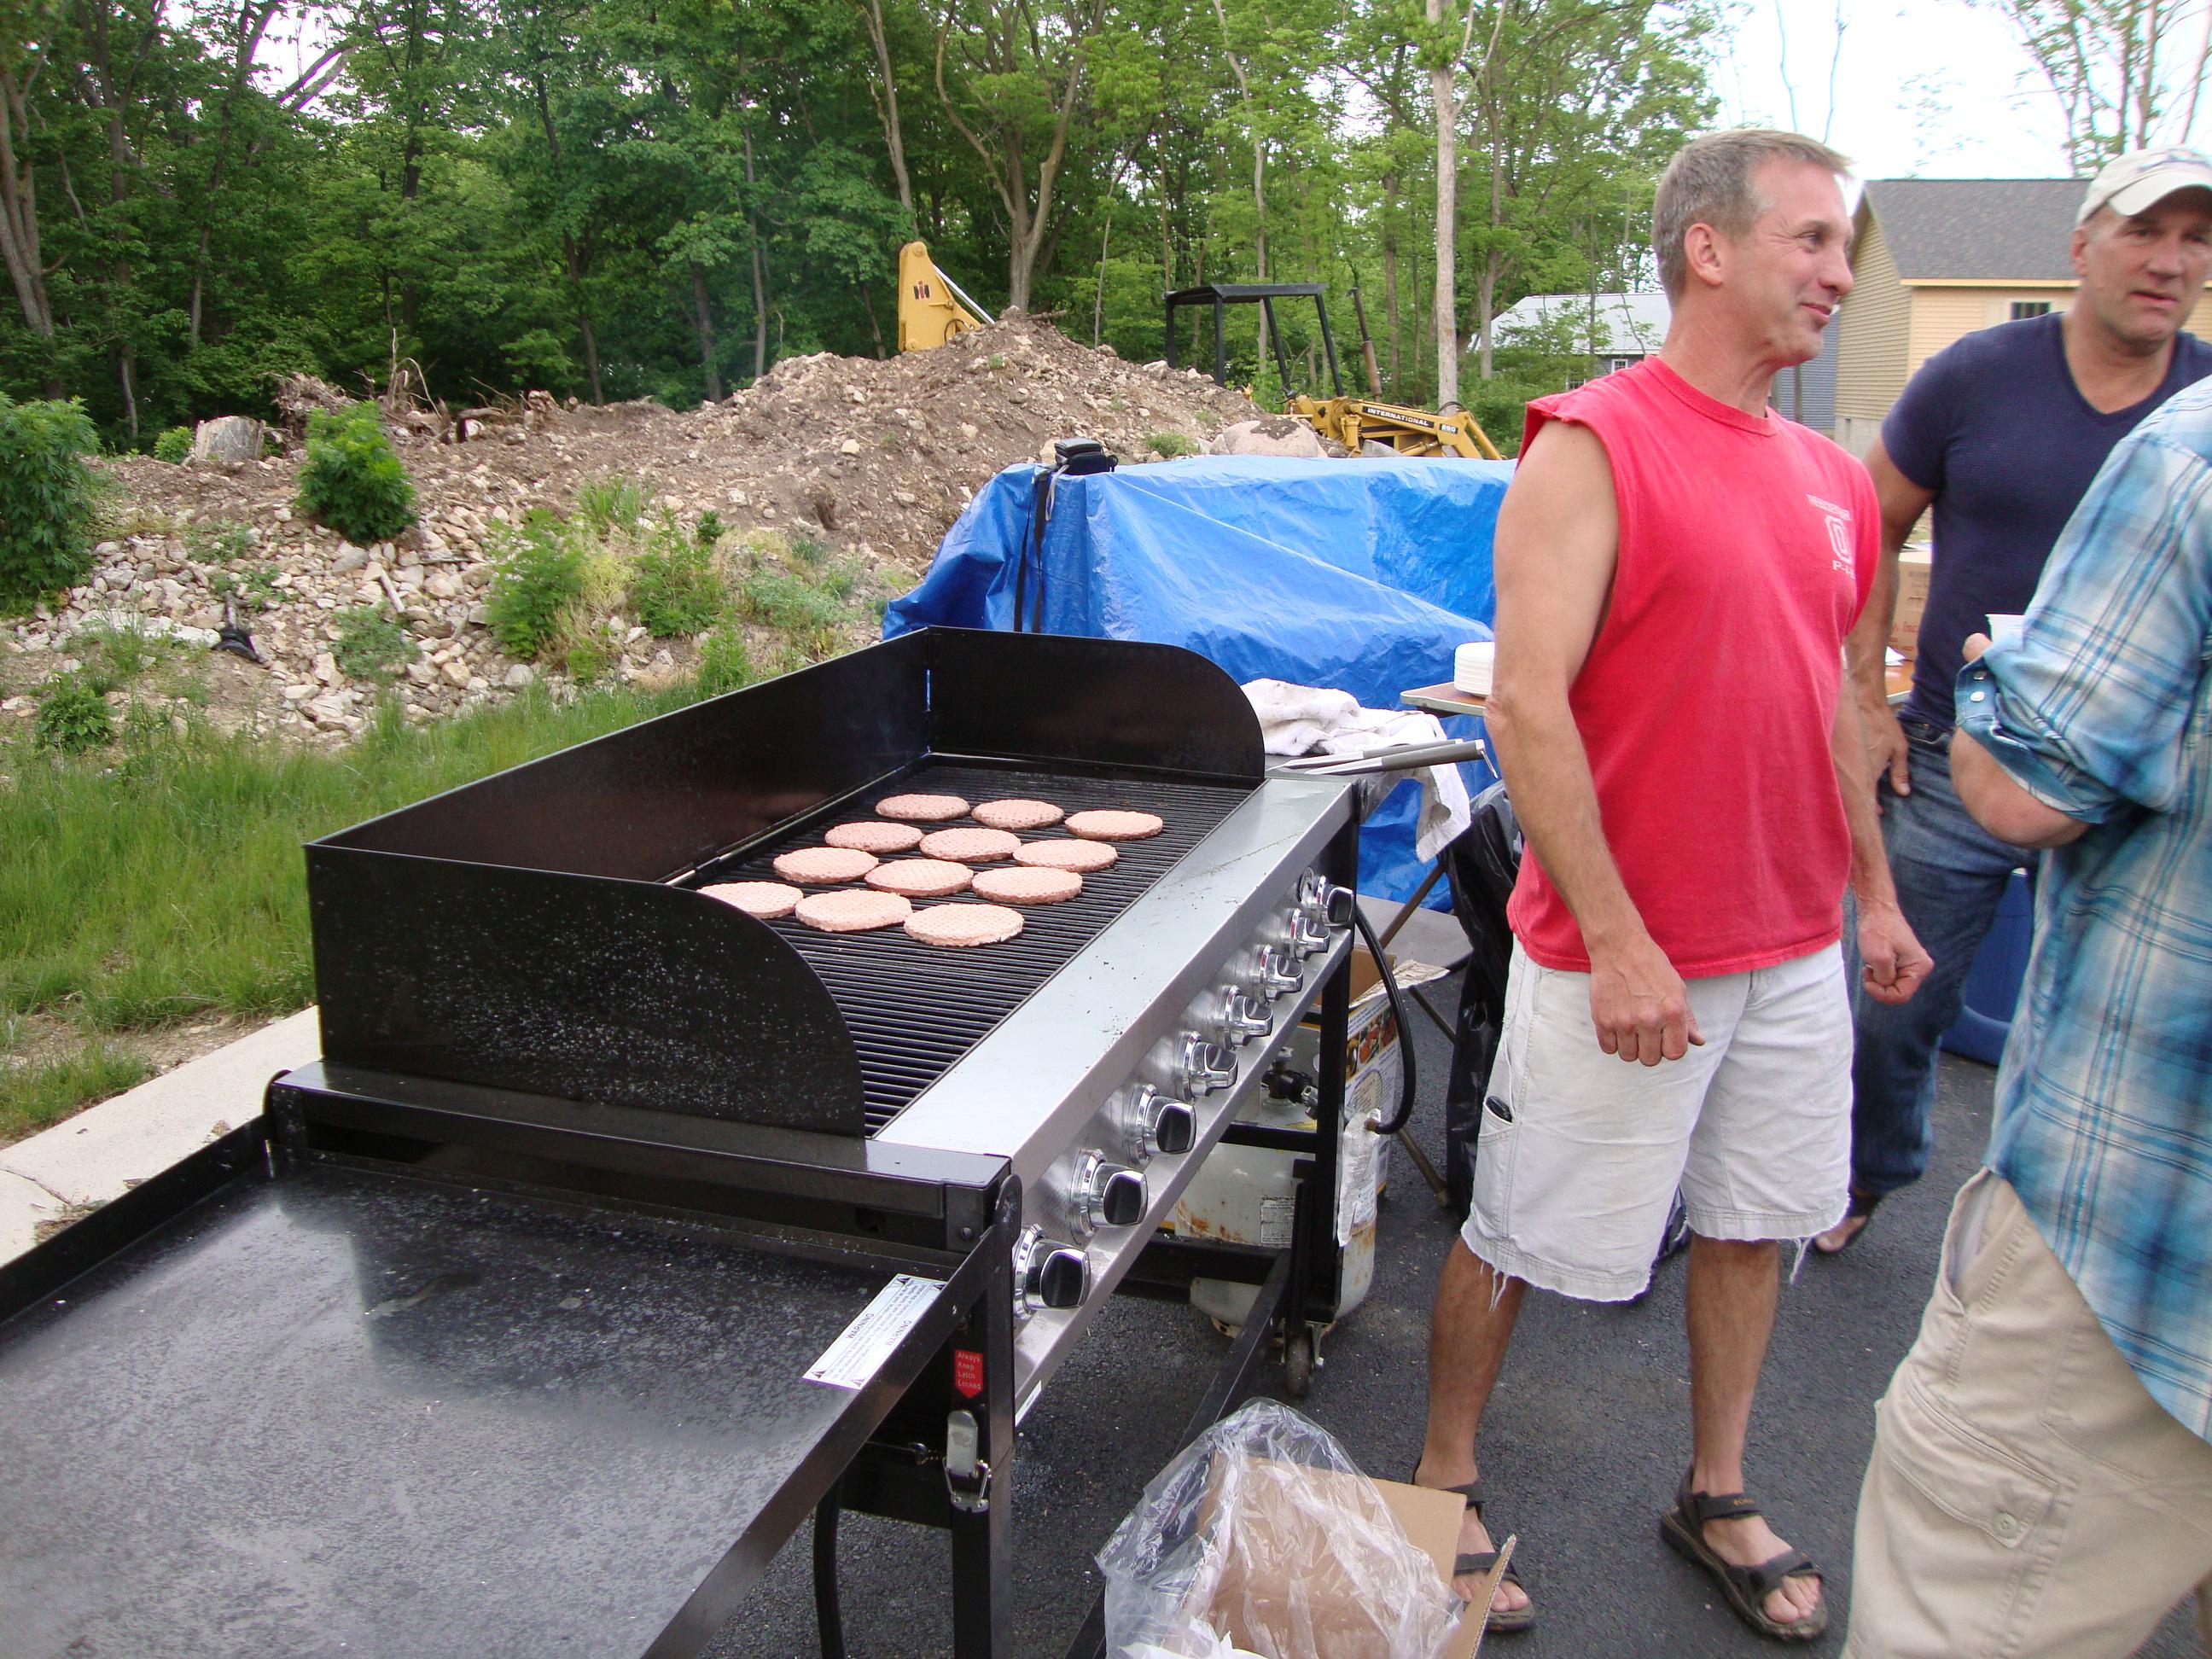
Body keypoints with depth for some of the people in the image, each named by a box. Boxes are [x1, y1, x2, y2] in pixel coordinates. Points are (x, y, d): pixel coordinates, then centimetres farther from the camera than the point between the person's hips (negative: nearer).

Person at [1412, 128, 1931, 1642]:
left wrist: (1876, 892, 18)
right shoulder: (1594, 448, -13)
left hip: (1798, 950, 7)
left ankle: (1718, 1498, 38)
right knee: (1524, 1240, 6)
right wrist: (1618, 943, -21)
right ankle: (1444, 1488, 29)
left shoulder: (1829, 477, 10)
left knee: (1757, 1223, 18)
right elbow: (1527, 706, -19)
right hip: (1623, 954, -7)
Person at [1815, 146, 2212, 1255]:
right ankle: (1869, 1170, 37)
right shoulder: (1975, 378, -3)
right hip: (1958, 761, -1)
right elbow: (1874, 533, 5)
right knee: (1898, 1005, 11)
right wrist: (1867, 698, -1)